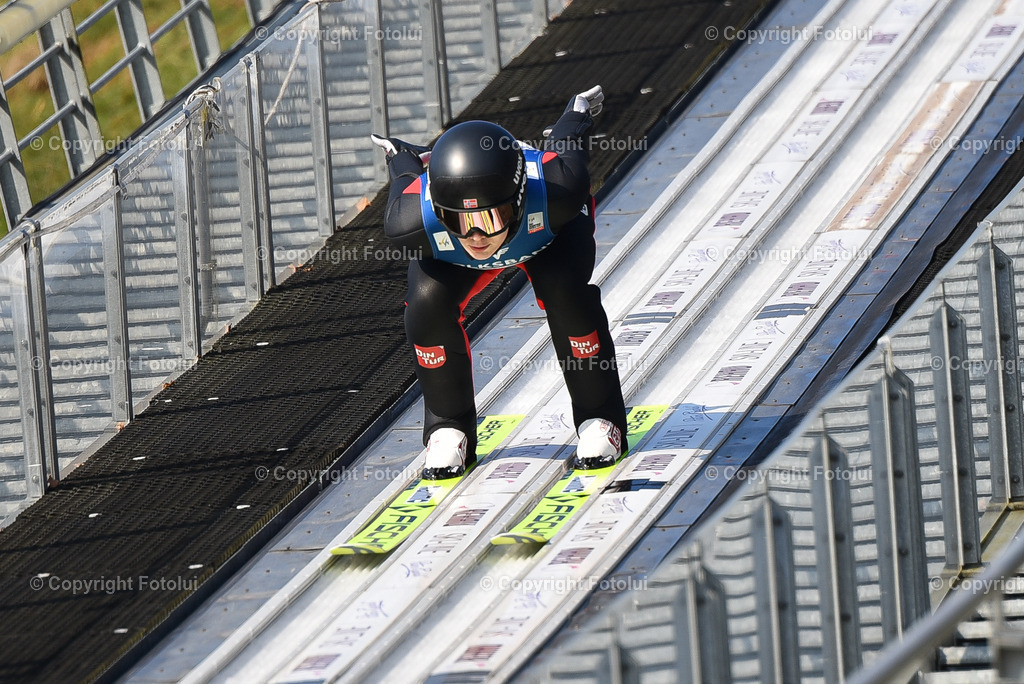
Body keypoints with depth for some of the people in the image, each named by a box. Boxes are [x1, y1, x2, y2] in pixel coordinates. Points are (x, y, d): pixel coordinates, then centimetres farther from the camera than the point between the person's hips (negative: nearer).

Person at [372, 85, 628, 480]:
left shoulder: (556, 189, -47)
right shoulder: (413, 222, -43)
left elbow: (565, 151, -23)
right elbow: (409, 182, -19)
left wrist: (575, 120, 0)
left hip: (549, 233, -1)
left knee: (565, 292, -26)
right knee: (427, 306, -23)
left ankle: (600, 419, -1)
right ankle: (449, 428, 4)